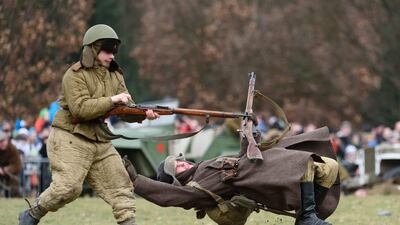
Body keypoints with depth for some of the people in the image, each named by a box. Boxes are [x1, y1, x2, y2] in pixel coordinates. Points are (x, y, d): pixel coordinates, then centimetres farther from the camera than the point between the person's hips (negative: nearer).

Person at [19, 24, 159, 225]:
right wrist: (112, 100, -24)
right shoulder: (75, 75, -11)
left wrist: (143, 113, -17)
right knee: (67, 187, -17)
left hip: (100, 142, 7)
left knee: (120, 185, 2)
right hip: (70, 140, -7)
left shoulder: (115, 76, 11)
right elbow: (80, 108, -23)